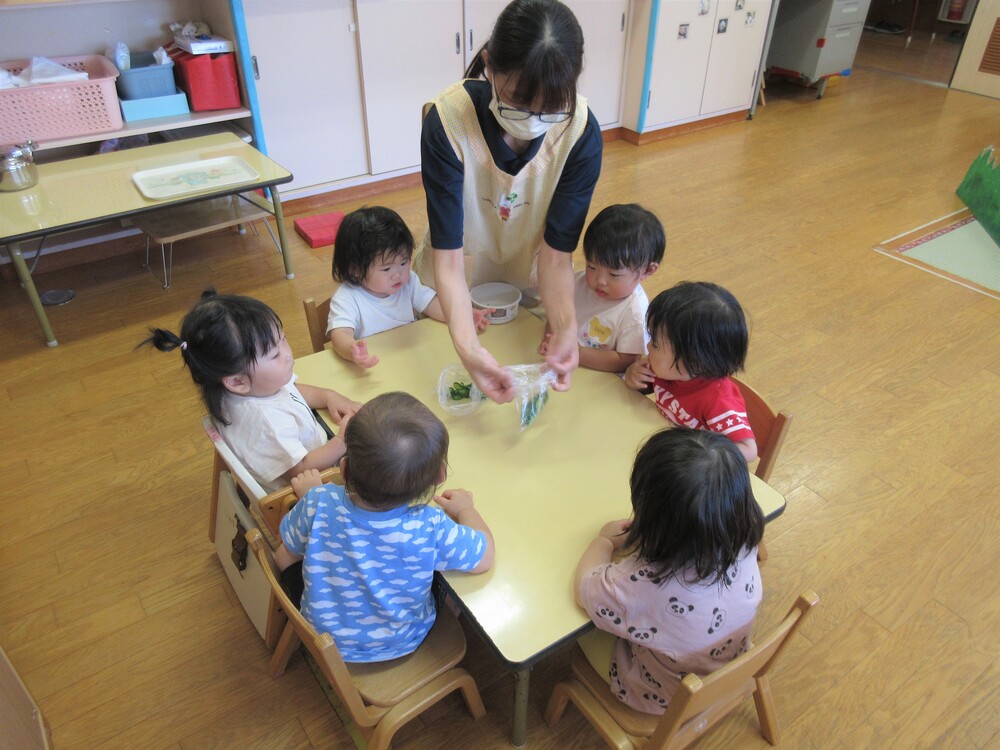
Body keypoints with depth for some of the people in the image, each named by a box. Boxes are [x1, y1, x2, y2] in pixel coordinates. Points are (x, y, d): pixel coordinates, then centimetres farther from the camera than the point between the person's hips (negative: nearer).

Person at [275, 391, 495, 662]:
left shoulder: (319, 504, -32)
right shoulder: (430, 528, -37)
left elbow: (283, 559, -12)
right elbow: (485, 559, -19)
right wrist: (465, 508, -3)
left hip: (325, 638, 1)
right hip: (401, 644, -1)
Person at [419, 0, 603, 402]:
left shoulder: (581, 132, -26)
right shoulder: (448, 120, -32)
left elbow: (557, 249, -23)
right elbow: (448, 252, -33)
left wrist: (565, 328, -41)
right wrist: (467, 346, -47)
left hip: (528, 286, 1)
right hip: (458, 290, -1)